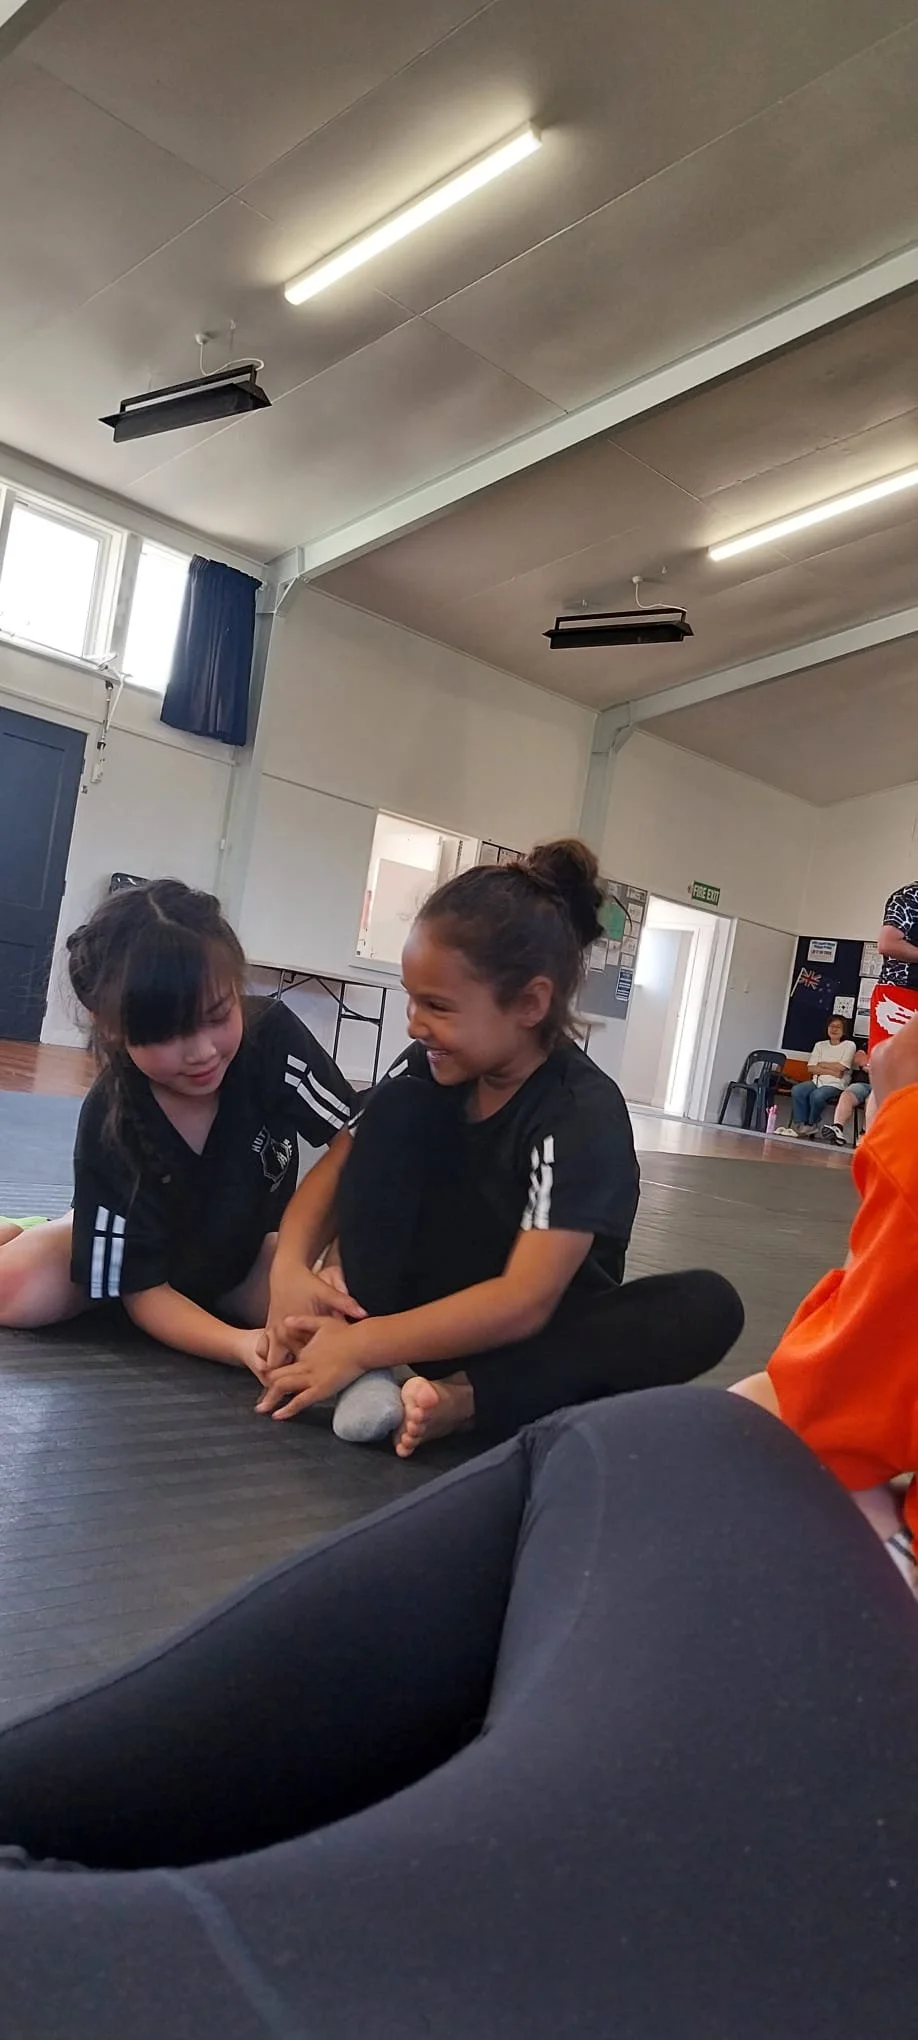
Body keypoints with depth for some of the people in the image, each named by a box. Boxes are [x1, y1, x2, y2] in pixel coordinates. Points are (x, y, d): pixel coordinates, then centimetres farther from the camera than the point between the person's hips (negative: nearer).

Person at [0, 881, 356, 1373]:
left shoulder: (274, 1041, -30)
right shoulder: (108, 1124, -30)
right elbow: (144, 1291, -26)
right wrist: (243, 1344, -43)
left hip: (247, 1248, 2)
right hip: (137, 1250, -1)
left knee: (328, 1310, -29)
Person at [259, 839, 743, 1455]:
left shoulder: (584, 1113, -24)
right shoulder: (435, 1067, -8)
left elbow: (526, 1302, -30)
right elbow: (338, 1167, -4)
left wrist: (361, 1345, -32)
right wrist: (290, 1270, -24)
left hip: (539, 1332, -3)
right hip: (437, 1307, 4)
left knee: (709, 1304, -31)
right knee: (397, 1109, -16)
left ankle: (462, 1398, -30)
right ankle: (370, 1376, -21)